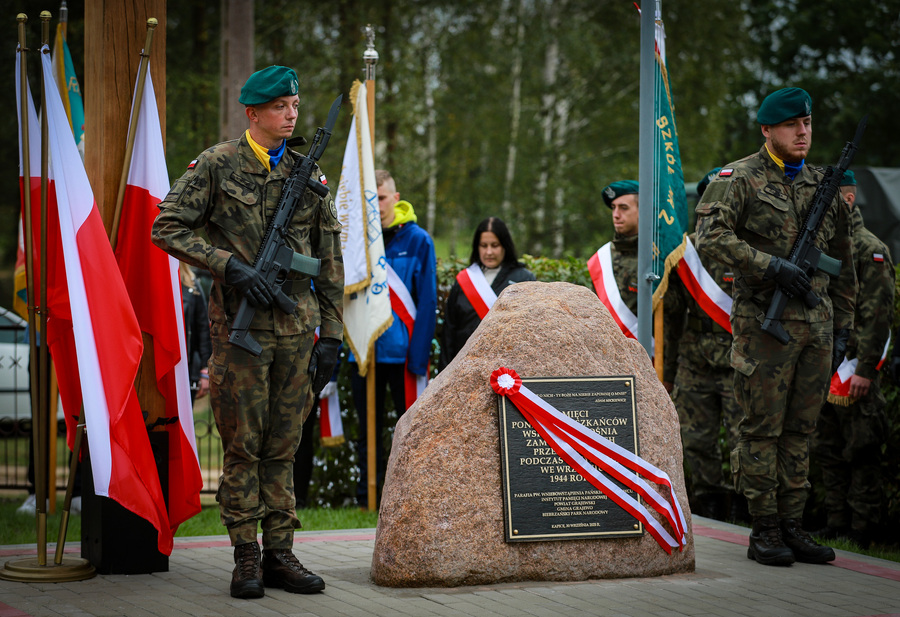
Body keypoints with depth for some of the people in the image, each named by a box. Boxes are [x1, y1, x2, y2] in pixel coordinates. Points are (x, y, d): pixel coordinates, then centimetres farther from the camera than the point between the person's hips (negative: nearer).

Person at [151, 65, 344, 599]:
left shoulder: (309, 175, 10)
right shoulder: (217, 165, -1)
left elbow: (330, 264, 13)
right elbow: (168, 228, -4)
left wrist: (331, 335, 9)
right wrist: (229, 265, -14)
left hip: (297, 329, 4)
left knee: (284, 447, 7)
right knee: (244, 445, -1)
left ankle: (280, 554, 13)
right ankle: (247, 558, 7)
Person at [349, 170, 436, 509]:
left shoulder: (417, 241, -2)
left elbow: (427, 302, -5)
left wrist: (419, 356, -12)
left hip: (403, 350, -3)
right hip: (363, 351, 3)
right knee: (368, 432, 10)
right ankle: (367, 502, 16)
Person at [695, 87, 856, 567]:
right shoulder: (741, 179, -3)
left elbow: (842, 263, 21)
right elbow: (710, 236, -16)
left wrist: (842, 325, 16)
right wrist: (772, 266, -21)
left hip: (816, 326, 6)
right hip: (764, 324, -5)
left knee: (800, 429, 8)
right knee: (762, 429, -2)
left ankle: (792, 526, 14)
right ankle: (764, 531, 4)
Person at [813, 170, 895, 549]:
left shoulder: (870, 250, -8)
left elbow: (878, 315, -14)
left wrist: (865, 369, -19)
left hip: (854, 367, -8)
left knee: (861, 453, -4)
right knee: (828, 450, 11)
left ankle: (861, 531, 0)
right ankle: (837, 523, 19)